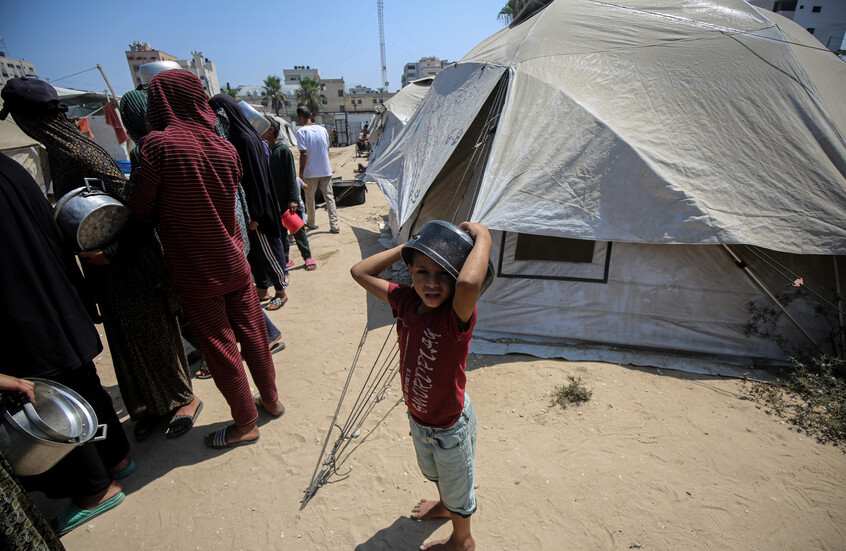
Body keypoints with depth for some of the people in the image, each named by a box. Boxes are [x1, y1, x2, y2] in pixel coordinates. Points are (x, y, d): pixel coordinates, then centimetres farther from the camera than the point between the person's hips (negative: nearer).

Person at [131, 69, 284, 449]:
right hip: (234, 262, 5)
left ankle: (245, 423, 23)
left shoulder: (159, 144, -16)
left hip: (195, 274, -5)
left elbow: (141, 207, -8)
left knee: (219, 347, 7)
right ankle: (271, 399, 34)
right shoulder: (224, 148, 0)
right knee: (252, 333, 17)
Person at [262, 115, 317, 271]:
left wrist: (293, 199, -17)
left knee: (297, 229, 4)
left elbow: (291, 176, -13)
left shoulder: (283, 150, -11)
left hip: (288, 199, -6)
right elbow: (266, 176, 12)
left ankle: (308, 257, 16)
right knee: (280, 231, 12)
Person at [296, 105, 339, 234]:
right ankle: (334, 225, 0)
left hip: (310, 172, -3)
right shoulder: (322, 129, 3)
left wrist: (301, 172, -8)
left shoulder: (301, 131, -11)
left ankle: (311, 223, 27)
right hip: (326, 170, 3)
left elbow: (304, 154, -15)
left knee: (309, 198, 14)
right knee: (329, 197, 4)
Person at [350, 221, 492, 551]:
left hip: (450, 427, -6)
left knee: (456, 486, 24)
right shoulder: (406, 301, -16)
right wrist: (406, 248, -17)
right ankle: (444, 506, 69)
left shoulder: (457, 315, -35)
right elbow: (360, 272, -11)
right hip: (417, 418, 7)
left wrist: (482, 237, -43)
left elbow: (470, 282, -59)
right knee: (433, 471, 36)